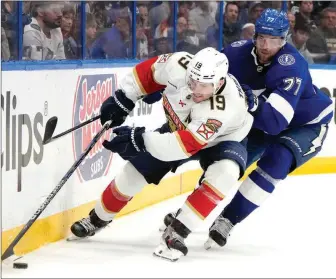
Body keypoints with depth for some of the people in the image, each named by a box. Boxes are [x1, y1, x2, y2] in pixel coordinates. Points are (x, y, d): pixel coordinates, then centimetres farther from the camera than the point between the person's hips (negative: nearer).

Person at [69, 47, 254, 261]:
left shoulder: (227, 107, -45)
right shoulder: (180, 65, -33)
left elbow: (186, 145, -48)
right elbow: (149, 71, -10)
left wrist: (140, 139, -49)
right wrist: (122, 99, -10)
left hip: (221, 138, -4)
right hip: (179, 128, 4)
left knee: (225, 171, -34)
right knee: (136, 170, 2)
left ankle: (177, 234, -27)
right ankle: (97, 219, 28)